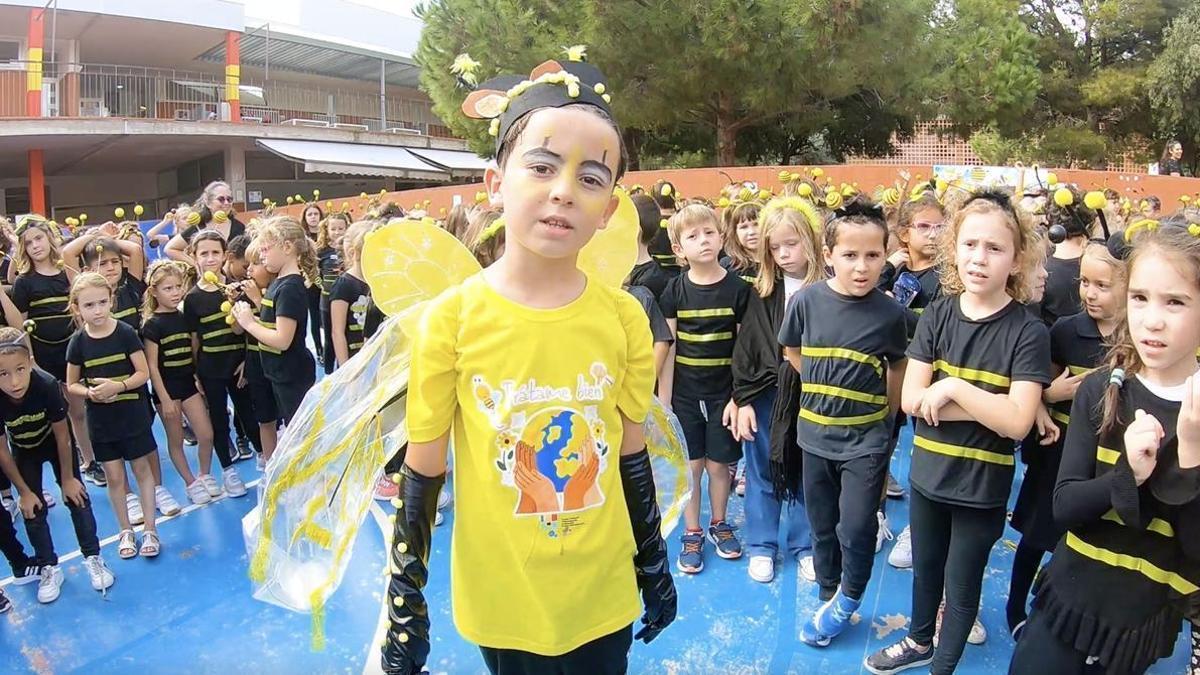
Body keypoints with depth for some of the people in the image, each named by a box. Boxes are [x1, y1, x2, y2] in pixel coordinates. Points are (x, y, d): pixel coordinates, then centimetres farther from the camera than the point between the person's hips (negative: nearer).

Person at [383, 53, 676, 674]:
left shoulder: (623, 317, -8)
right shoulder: (453, 318, -15)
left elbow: (632, 454, 3)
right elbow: (423, 470, -7)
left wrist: (654, 564, 10)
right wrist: (404, 599, -3)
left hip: (603, 596, 2)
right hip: (500, 601, -2)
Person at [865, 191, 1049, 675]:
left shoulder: (1028, 332, -15)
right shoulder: (936, 315, -5)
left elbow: (1017, 423, -23)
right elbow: (911, 399, -11)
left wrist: (954, 387, -22)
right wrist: (989, 406, -20)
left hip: (982, 485, -3)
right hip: (927, 472, 4)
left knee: (962, 586, 15)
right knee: (924, 570, 24)